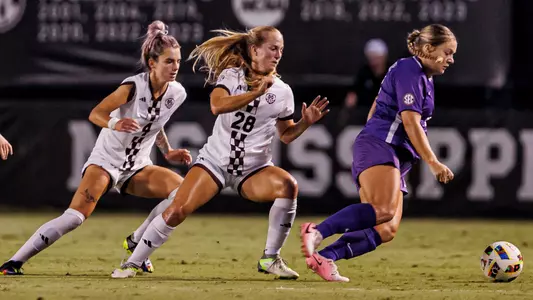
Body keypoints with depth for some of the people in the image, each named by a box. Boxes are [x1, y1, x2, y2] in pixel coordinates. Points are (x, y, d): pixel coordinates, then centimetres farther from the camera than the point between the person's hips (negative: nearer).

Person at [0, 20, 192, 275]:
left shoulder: (177, 94, -4)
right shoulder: (134, 86, -20)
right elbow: (95, 114, -20)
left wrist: (168, 152, 10)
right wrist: (115, 124, -39)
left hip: (137, 167, 6)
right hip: (106, 160, -6)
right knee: (76, 215, -24)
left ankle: (137, 244, -1)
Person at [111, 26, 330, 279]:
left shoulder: (283, 91, 2)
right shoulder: (231, 75, -4)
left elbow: (286, 135, 12)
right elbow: (217, 106, -24)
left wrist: (306, 122, -7)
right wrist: (257, 92, -27)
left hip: (253, 169, 1)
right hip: (215, 160, -1)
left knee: (288, 185, -29)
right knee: (177, 210, -17)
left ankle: (270, 259, -16)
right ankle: (132, 264, 1)